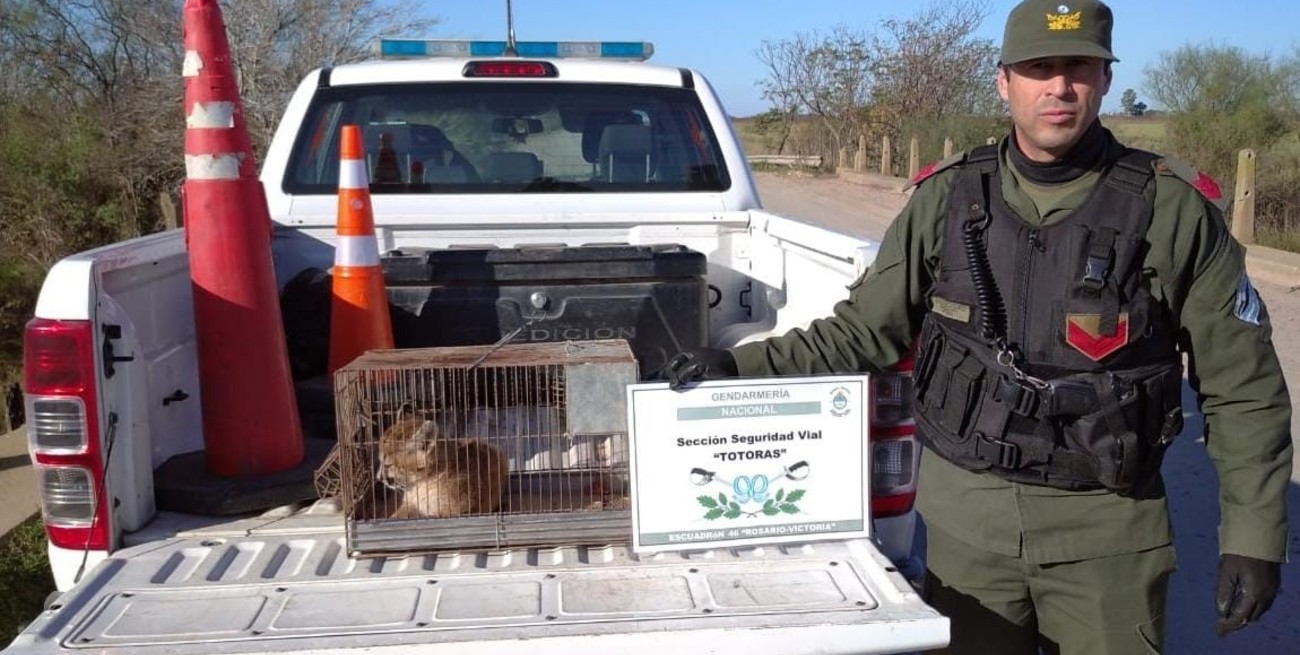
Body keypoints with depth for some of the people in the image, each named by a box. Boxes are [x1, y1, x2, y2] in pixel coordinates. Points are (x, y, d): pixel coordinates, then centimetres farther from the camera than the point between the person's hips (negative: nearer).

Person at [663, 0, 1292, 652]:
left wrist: (1253, 539, -3)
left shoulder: (1174, 211, -6)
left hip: (1104, 530, -1)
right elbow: (863, 329, 5)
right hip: (966, 517, 2)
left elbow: (1242, 387, -1)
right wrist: (743, 365, -4)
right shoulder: (948, 199, -1)